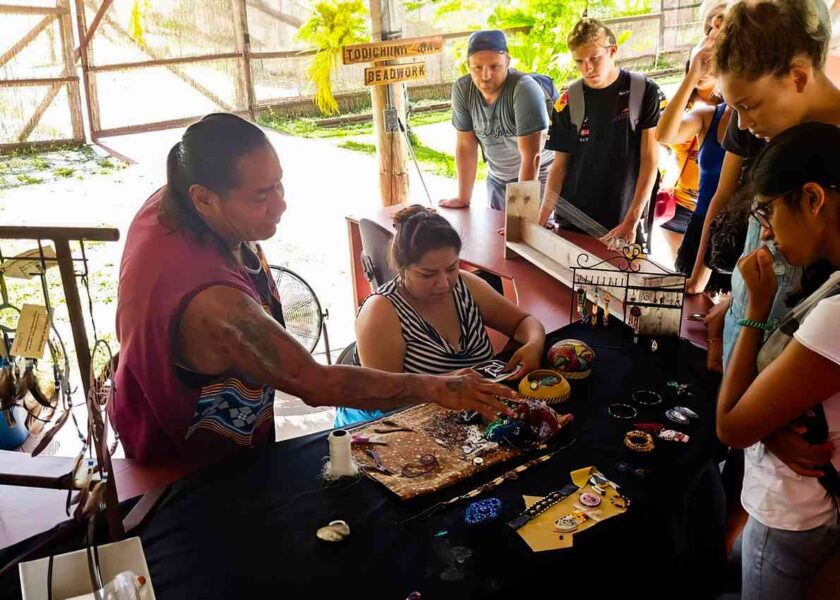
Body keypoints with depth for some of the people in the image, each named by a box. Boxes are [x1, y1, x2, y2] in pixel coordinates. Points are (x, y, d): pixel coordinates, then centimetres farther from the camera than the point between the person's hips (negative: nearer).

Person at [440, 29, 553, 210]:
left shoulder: (525, 89, -26)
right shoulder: (462, 89, -12)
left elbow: (532, 156, -28)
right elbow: (465, 145, -3)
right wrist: (463, 198, -1)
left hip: (537, 179, -4)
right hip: (497, 180, 4)